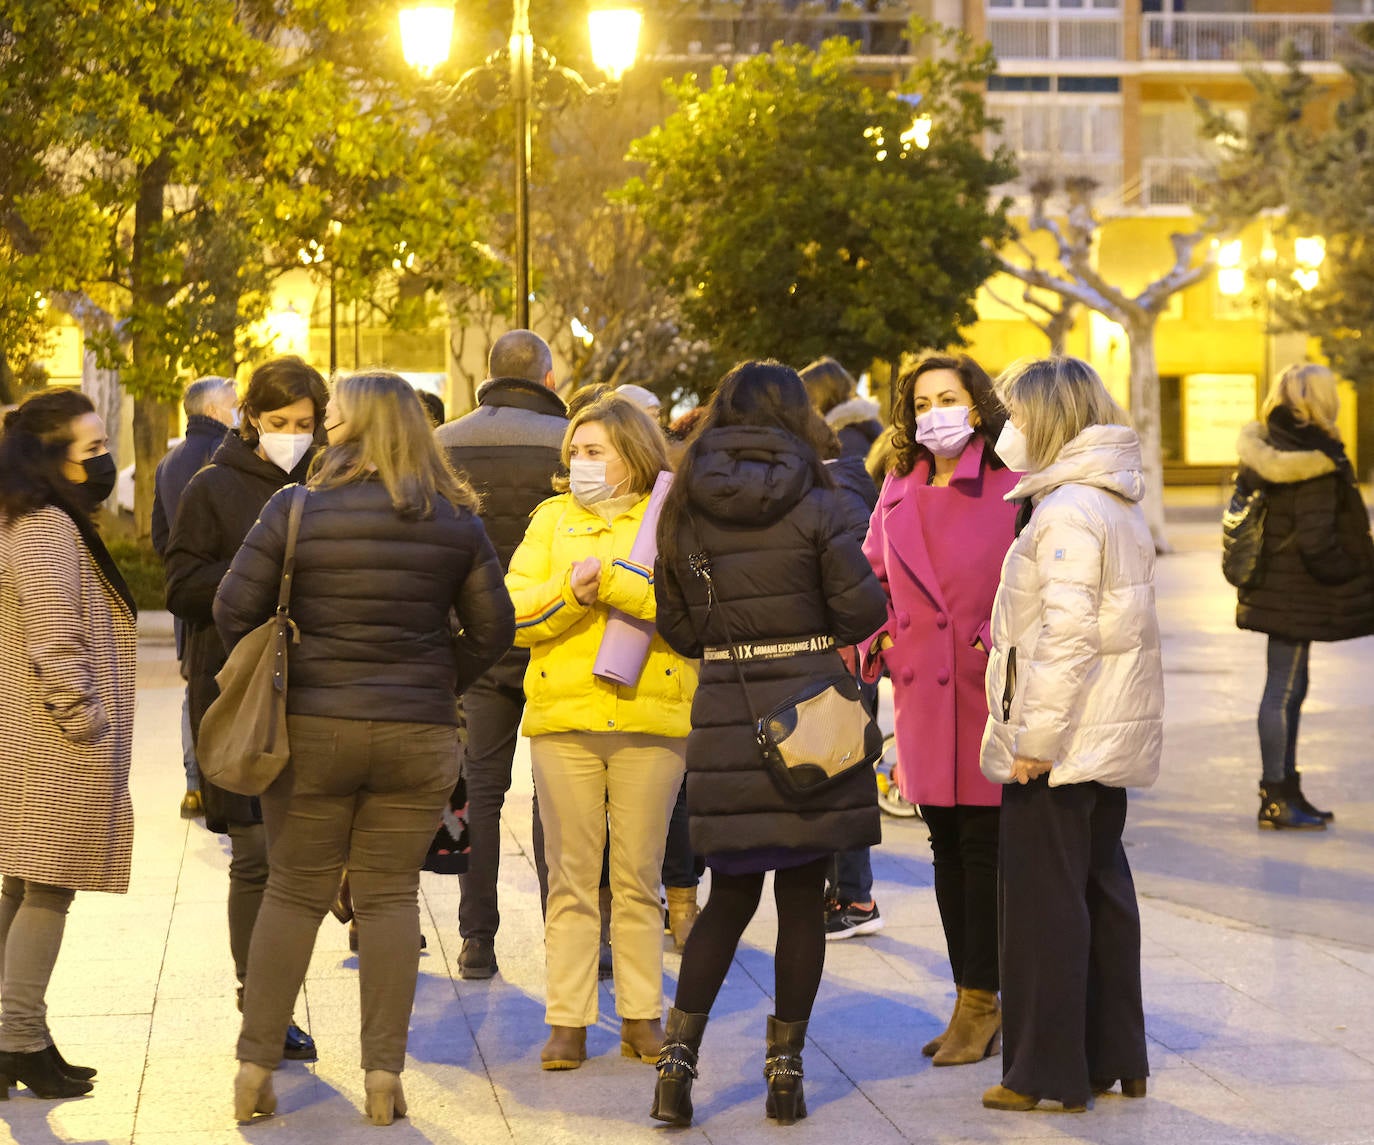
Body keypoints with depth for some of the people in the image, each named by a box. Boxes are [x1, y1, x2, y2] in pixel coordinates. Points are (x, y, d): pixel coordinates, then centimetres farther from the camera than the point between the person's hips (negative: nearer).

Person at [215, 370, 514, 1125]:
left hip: (311, 728, -1)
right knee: (391, 895, 8)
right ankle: (384, 1075, 6)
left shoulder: (295, 510, -6)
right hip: (419, 736, 1)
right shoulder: (456, 521, 1)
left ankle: (256, 1067, 11)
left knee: (294, 892, 9)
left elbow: (235, 609, -6)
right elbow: (492, 628, 3)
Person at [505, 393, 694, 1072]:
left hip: (651, 717, -2)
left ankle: (641, 1016, 12)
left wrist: (609, 578, -18)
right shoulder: (553, 519, 12)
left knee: (639, 878, 4)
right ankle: (567, 1021, 7)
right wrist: (572, 591, -15)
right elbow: (513, 614, 2)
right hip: (563, 717, 2)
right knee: (570, 877, 3)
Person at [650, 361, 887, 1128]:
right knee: (803, 899, 7)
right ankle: (786, 1067, 10)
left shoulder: (686, 509, 4)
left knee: (730, 896, 13)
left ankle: (680, 1052, 1)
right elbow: (862, 611, -8)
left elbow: (677, 626, 8)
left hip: (725, 720, 3)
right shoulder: (816, 504, -7)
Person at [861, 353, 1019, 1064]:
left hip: (988, 692, -6)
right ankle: (975, 1002, 18)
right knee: (947, 847, 10)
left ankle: (977, 1001, 5)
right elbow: (870, 577, 23)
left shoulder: (1011, 490, -5)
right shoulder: (898, 494, 12)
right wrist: (881, 639, 8)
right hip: (922, 696, 6)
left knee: (983, 846, -3)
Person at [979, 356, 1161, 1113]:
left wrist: (1036, 738, -20)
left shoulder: (1068, 511, -16)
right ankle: (1114, 1058, 20)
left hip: (1060, 746, -9)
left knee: (1043, 902, -2)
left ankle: (1048, 1073, 2)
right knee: (1101, 893, 14)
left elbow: (1068, 633, -23)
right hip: (1110, 740, 9)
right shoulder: (1117, 505, 14)